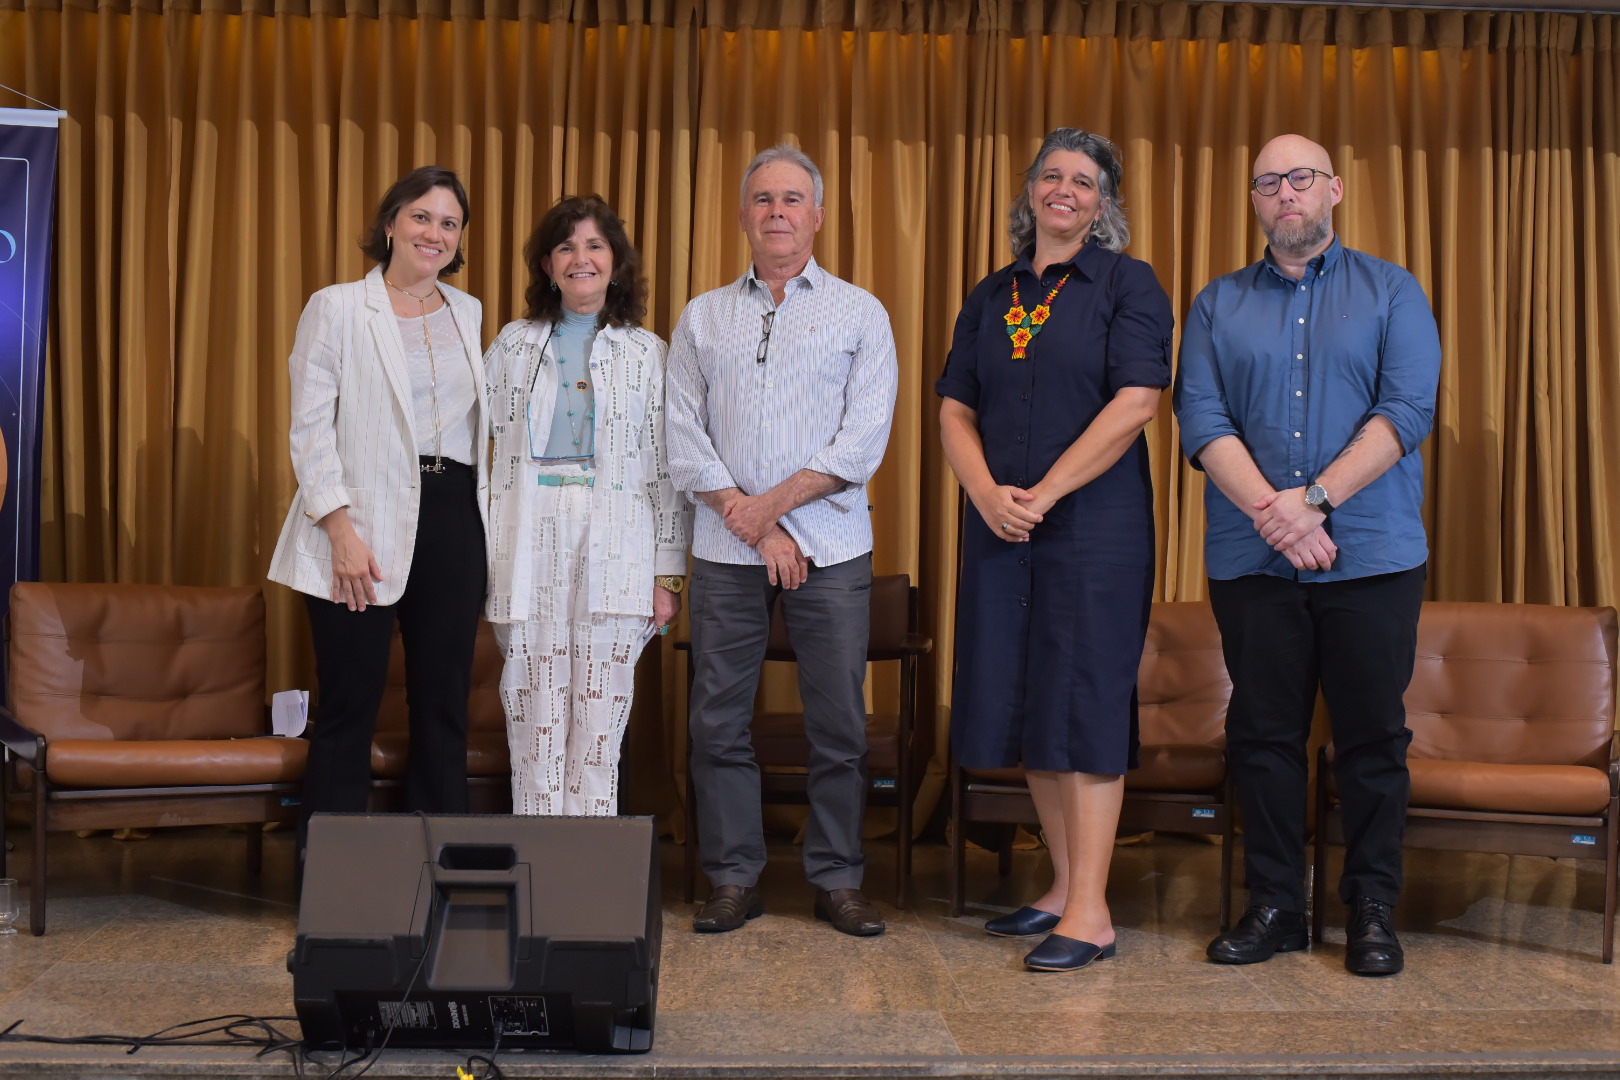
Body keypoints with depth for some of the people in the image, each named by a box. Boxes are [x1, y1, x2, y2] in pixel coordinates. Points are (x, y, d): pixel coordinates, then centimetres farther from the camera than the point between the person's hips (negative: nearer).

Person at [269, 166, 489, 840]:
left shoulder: (469, 314, 15)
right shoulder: (337, 308, 0)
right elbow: (311, 428, -6)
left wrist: (483, 517, 11)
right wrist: (342, 530, -15)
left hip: (453, 519, 5)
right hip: (367, 524, -5)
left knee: (444, 705, 8)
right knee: (349, 707, -2)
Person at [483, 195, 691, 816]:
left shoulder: (647, 352, 9)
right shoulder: (514, 344, 12)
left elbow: (668, 468, 6)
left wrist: (669, 575, 1)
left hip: (614, 555, -1)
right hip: (530, 550, 1)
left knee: (599, 727, 0)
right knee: (535, 724, 0)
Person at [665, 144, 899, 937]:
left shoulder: (860, 313, 8)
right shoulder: (702, 317, 13)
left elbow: (863, 440, -3)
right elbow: (683, 436, 4)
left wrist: (771, 504, -11)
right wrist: (751, 522, -7)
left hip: (831, 546, -1)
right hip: (725, 550, 2)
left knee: (838, 722, 1)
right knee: (718, 721, 2)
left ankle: (837, 879, 13)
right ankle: (734, 879, 13)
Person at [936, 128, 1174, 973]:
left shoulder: (1128, 284, 0)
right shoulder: (991, 297, 15)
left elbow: (1134, 404, -12)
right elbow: (955, 410, 10)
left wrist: (1042, 495, -14)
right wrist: (988, 493, -8)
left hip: (1094, 526, -5)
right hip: (1001, 528, 6)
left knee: (1085, 707, -6)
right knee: (1023, 706, 8)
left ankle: (1090, 911, 0)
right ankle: (1063, 885, 21)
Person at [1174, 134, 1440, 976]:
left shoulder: (1392, 293, 7)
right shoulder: (1217, 305, 11)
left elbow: (1408, 408, -5)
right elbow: (1201, 417, -1)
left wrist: (1315, 498, -16)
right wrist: (1271, 511, -15)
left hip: (1372, 556, -1)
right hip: (1252, 559, 2)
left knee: (1373, 735, 3)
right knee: (1263, 733, 6)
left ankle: (1372, 909, 15)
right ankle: (1274, 904, 17)